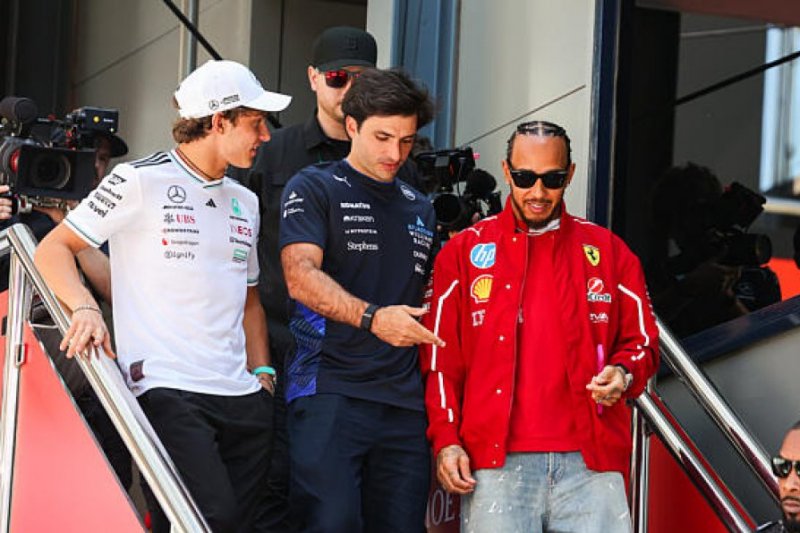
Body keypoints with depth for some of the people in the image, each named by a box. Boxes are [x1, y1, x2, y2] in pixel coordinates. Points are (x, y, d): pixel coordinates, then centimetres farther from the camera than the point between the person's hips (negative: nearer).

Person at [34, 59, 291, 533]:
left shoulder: (245, 203, 20)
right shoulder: (139, 181, 0)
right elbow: (53, 250, 0)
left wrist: (263, 374, 14)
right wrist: (85, 307, -17)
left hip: (243, 399, 7)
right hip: (167, 388, -7)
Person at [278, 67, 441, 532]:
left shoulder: (421, 209, 22)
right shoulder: (314, 189, 3)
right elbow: (301, 276, -12)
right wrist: (372, 317, -26)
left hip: (404, 402, 6)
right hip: (330, 390, -5)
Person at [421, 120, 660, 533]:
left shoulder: (607, 250, 13)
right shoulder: (465, 251, 10)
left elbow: (642, 340, 17)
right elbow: (440, 356, 9)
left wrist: (623, 373, -6)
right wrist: (446, 440, 0)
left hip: (591, 462, 1)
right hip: (496, 463, -1)